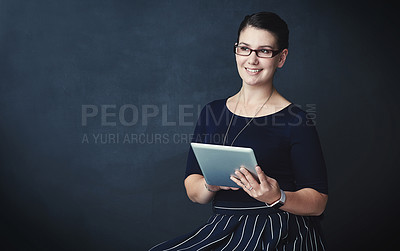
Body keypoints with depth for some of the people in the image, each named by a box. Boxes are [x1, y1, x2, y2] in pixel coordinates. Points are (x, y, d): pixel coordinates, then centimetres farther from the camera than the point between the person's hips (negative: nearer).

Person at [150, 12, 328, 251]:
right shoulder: (212, 112, 9)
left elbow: (318, 202, -2)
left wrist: (277, 198, -21)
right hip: (222, 229, 3)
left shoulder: (295, 120, -3)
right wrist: (210, 185, -15)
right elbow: (192, 191, 8)